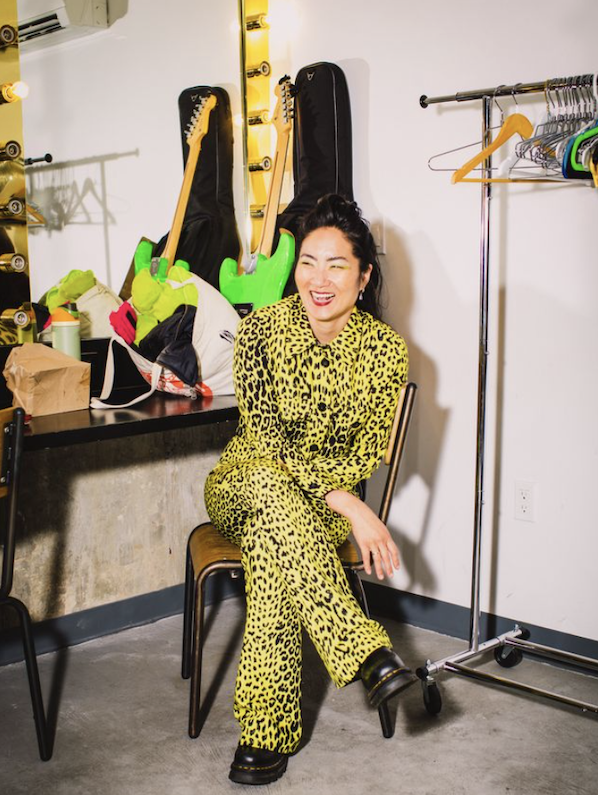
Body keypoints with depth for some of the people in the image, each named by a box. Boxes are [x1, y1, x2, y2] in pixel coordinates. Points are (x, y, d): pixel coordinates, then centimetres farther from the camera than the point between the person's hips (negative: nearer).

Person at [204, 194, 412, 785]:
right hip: (241, 487, 0)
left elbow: (366, 456, -5)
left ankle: (266, 730, -27)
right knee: (266, 478, -38)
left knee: (267, 537, -36)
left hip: (322, 507, 0)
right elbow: (265, 440, -18)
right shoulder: (261, 328, -12)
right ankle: (365, 651, -38)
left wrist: (302, 476, -21)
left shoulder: (385, 349, -9)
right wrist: (350, 506, -30)